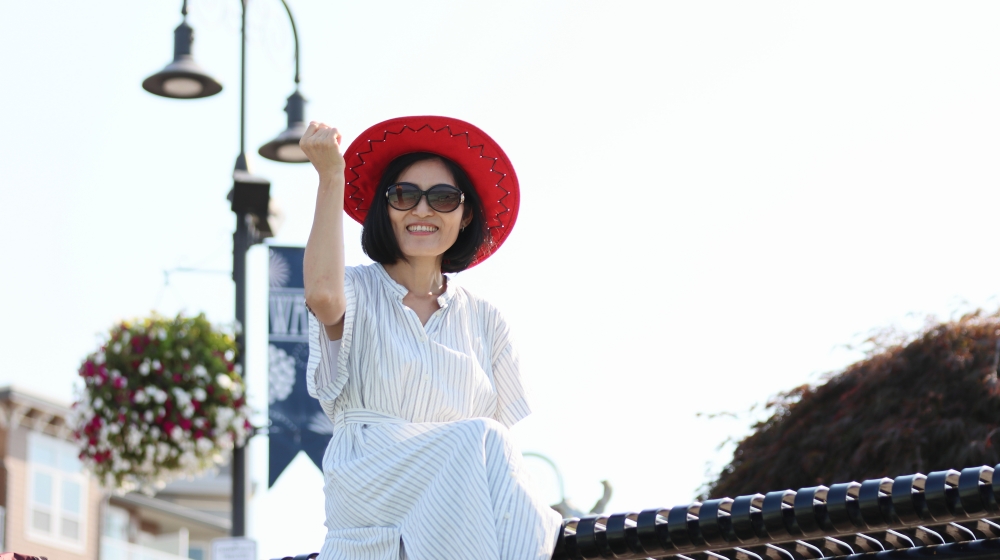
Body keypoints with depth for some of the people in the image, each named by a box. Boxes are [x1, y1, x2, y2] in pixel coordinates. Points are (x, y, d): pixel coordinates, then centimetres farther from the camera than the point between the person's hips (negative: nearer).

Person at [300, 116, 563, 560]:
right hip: (367, 487, -3)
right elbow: (322, 294, -18)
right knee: (479, 441, -30)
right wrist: (330, 177, -17)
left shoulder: (484, 320, 19)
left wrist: (522, 510, -8)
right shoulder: (359, 292, 9)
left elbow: (504, 428, 11)